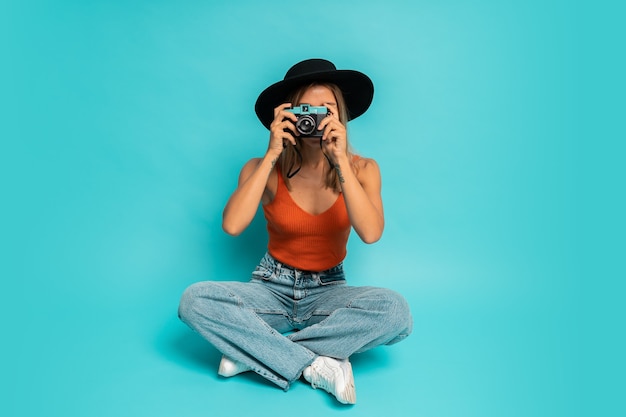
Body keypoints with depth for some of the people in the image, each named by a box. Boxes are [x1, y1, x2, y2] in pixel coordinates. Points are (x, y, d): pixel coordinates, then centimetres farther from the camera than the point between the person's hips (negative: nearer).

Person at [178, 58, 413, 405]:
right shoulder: (264, 169, -8)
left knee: (395, 310, -30)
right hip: (272, 288, 0)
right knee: (195, 300, -26)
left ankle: (253, 352, -22)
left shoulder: (361, 169, -6)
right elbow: (232, 225, -26)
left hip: (329, 291, 1)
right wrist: (271, 155, -25)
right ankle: (316, 366, -25)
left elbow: (371, 233, -24)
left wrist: (340, 161, -28)